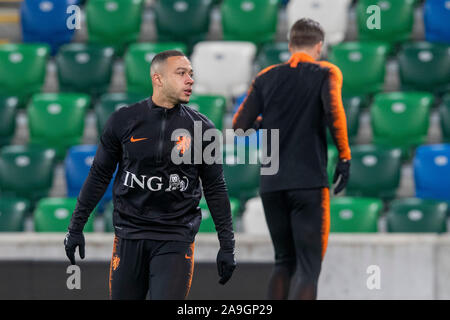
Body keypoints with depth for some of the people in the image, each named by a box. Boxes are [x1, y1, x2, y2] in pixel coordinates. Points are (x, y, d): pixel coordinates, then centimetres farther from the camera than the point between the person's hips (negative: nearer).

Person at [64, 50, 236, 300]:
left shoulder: (200, 127, 1)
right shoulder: (124, 120, 0)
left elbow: (215, 189, 7)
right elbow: (99, 176, 9)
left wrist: (227, 246, 5)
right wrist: (76, 227, 8)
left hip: (176, 240, -1)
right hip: (129, 235, 1)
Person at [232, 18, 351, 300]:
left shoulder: (266, 77, 11)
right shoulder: (326, 73, 0)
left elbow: (239, 124, 6)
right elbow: (333, 111, -18)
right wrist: (345, 157, -11)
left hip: (271, 185, 4)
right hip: (310, 183, -4)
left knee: (284, 263, 18)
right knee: (309, 266, -2)